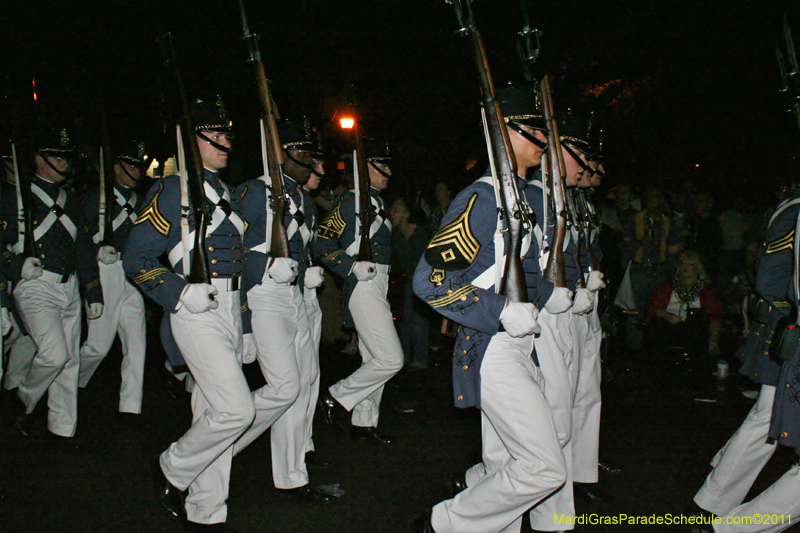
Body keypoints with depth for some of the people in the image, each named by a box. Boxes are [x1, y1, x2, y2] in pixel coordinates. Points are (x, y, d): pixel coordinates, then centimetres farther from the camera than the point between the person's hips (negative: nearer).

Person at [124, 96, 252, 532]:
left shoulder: (223, 192, 16)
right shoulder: (172, 191, -8)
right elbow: (136, 259, -10)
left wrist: (244, 319, 21)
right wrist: (180, 295, -22)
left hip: (230, 309, 8)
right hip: (197, 312, -8)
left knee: (213, 411, 10)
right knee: (236, 410, -12)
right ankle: (171, 470, 12)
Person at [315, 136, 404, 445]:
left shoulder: (377, 200, 17)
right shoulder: (351, 200, -11)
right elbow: (321, 243, -15)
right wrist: (352, 266, -22)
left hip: (378, 286, 10)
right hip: (362, 286, -10)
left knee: (373, 358, 13)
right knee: (391, 359, -11)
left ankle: (364, 423, 22)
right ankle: (335, 396, 4)